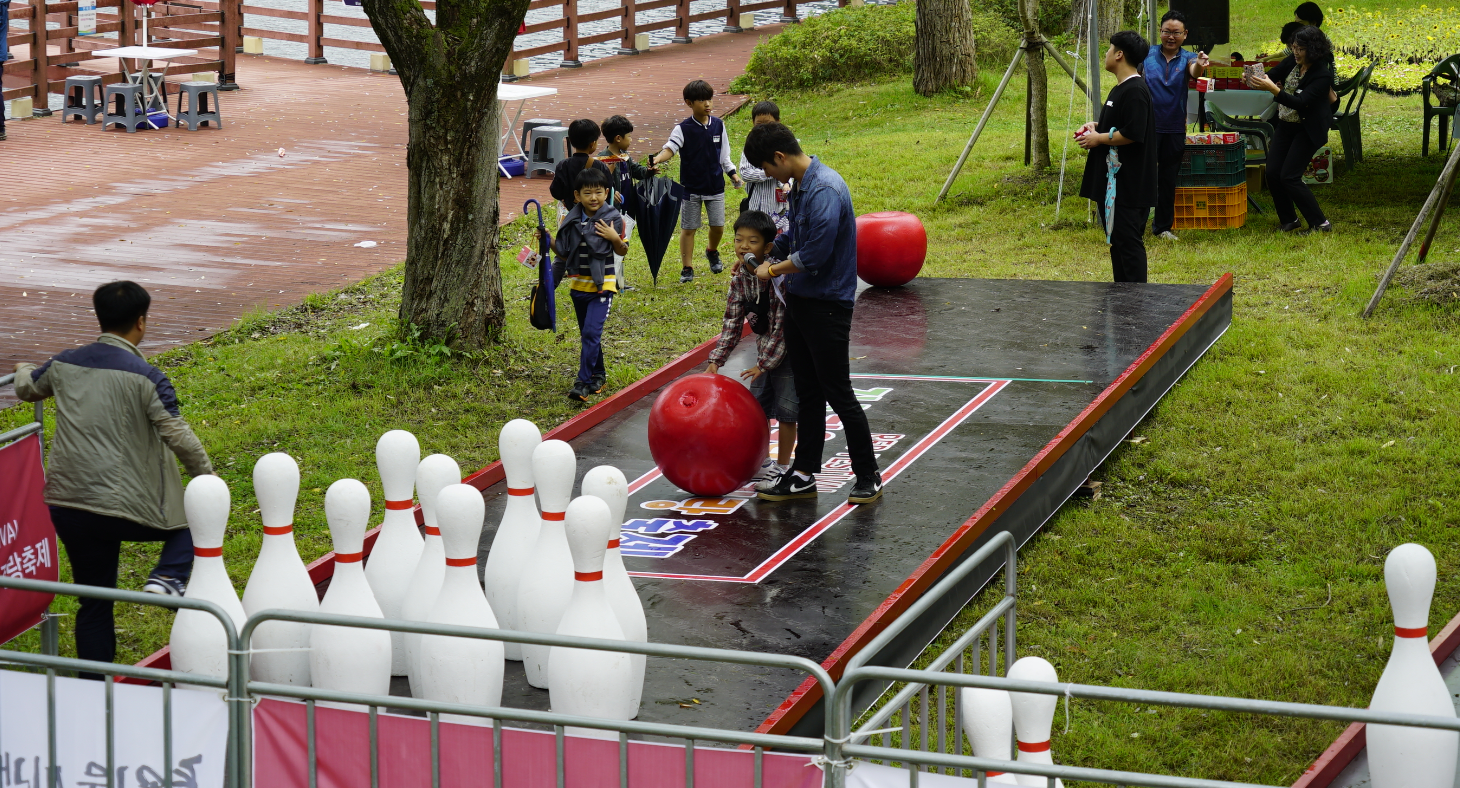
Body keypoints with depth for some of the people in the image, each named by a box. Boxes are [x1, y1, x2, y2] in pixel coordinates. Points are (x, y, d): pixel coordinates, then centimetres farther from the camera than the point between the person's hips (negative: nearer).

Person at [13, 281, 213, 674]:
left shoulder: (64, 364, 6)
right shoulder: (146, 377, -11)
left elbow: (27, 389, 28)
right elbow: (179, 438, -13)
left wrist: (24, 370, 52)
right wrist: (208, 479, 3)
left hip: (66, 506, 5)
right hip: (128, 509, -5)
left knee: (94, 604, 16)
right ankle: (167, 578, -4)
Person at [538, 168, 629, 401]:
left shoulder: (613, 218, -9)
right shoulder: (571, 220, -1)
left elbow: (623, 251, 0)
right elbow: (564, 253, 7)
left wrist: (615, 238, -20)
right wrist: (548, 241, -9)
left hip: (602, 285, -5)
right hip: (578, 284, 5)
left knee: (591, 332, -14)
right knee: (587, 334, 15)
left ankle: (584, 382, -12)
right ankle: (599, 375, 32)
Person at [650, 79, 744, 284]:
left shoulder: (719, 125, 2)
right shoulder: (683, 129, -10)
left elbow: (724, 155, 11)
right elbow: (670, 149, -23)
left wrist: (733, 174, 5)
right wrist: (657, 159, -42)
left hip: (715, 185, 3)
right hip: (691, 187, -3)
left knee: (718, 225, 6)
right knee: (688, 228, 3)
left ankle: (712, 251, 38)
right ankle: (687, 268, 14)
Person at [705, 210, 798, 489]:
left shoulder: (779, 277, -27)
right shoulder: (740, 278, -5)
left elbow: (781, 326, -26)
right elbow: (732, 322, 2)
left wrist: (764, 363, -23)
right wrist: (716, 361, -3)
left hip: (788, 350, -7)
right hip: (764, 348, 7)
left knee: (786, 410, -3)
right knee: (757, 406, 12)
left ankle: (782, 468, 10)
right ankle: (762, 463, 27)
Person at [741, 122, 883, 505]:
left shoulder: (825, 190, -23)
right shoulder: (800, 186, 8)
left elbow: (816, 254, -25)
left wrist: (774, 270, -10)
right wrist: (764, 256, 11)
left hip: (827, 305, -9)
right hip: (800, 301, 9)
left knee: (838, 394, -1)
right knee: (807, 392, 14)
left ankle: (868, 477, 10)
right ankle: (804, 475, 20)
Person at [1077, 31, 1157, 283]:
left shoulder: (1135, 91, -18)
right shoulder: (1119, 89, 16)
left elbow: (1133, 134, -26)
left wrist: (1099, 138, -14)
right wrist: (1095, 126, 10)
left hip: (1129, 184, -11)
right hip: (1114, 180, 11)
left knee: (1128, 241, -10)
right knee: (1117, 239, 15)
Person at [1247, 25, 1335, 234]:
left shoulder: (1322, 75, -22)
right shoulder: (1293, 63, -1)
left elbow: (1300, 103, -32)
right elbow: (1273, 75, 9)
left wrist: (1272, 89, -43)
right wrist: (1257, 79, -15)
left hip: (1307, 131, -8)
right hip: (1285, 125, 8)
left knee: (1289, 177, -12)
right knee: (1273, 174, 2)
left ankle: (1321, 223, -2)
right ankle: (1289, 220, 19)